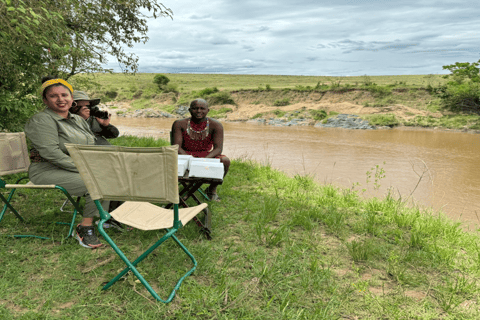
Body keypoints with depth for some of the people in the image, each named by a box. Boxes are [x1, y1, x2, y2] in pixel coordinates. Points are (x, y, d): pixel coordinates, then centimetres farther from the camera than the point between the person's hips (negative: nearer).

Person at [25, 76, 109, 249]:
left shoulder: (77, 119, 14)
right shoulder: (41, 121, -11)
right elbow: (52, 153, -21)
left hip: (81, 168, 8)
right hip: (48, 171, -8)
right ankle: (85, 228, -14)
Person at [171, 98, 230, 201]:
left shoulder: (215, 125, -9)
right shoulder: (180, 124, -8)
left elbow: (218, 148, -17)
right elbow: (176, 146, -13)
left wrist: (205, 159, -36)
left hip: (207, 155, 0)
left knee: (225, 161, -30)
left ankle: (212, 189, 0)